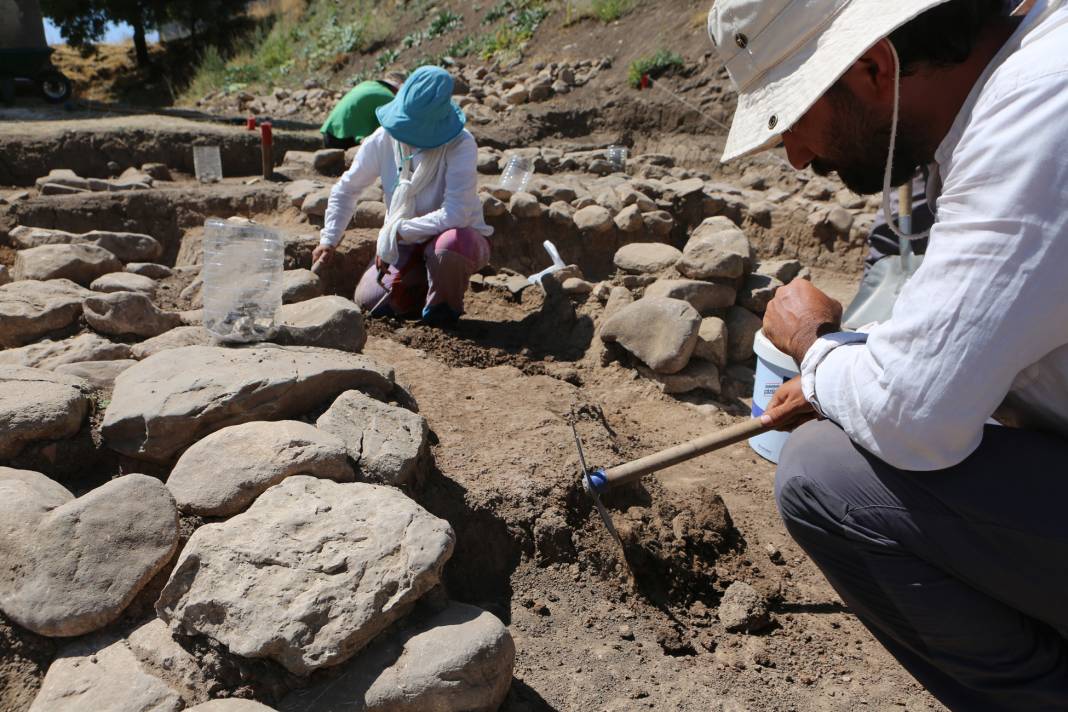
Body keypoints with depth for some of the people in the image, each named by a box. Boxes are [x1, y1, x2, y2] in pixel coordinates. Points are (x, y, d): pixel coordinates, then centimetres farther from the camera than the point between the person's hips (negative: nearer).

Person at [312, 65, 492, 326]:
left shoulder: (460, 145, -23)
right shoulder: (382, 140, -9)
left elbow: (456, 214, -32)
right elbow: (346, 189, 6)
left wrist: (396, 233, -27)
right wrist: (329, 240, 4)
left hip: (460, 238, -4)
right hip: (405, 245, 5)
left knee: (450, 245, -40)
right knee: (368, 301, -12)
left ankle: (444, 306, -8)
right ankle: (425, 289, 18)